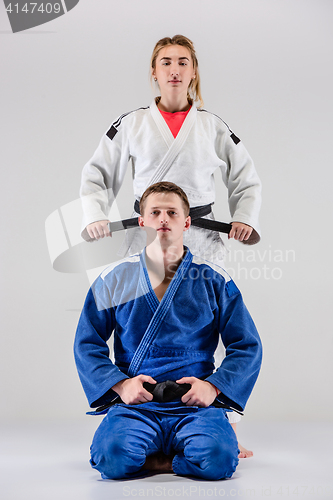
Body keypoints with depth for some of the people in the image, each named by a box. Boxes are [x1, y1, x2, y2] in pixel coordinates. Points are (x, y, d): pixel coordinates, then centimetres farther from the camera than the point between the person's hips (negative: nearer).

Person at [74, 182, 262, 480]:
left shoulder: (215, 281, 7)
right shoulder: (114, 280, 9)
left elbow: (247, 346, 9)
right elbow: (87, 344, 10)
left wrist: (213, 386, -8)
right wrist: (120, 384, -6)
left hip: (195, 405, 0)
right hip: (134, 405, 1)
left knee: (218, 460, -31)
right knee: (113, 458, -30)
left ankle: (152, 460, -2)